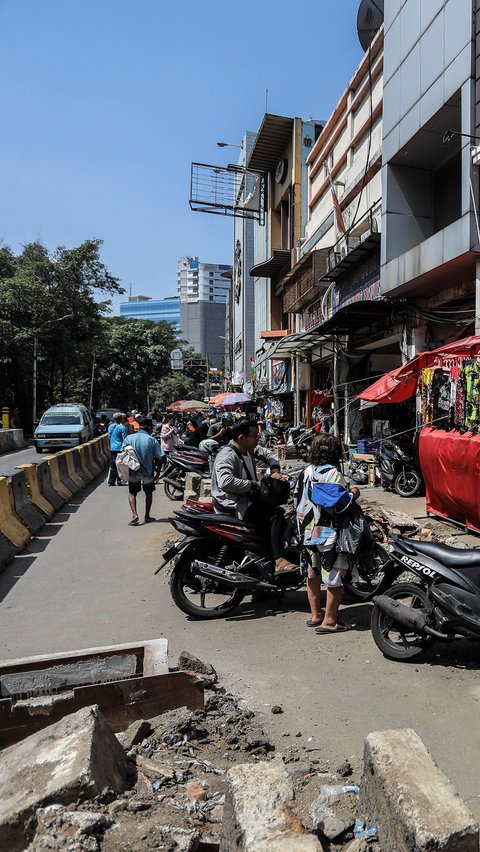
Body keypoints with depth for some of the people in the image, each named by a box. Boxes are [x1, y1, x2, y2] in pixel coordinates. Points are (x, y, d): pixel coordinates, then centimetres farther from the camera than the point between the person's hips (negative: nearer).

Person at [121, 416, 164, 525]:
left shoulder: (129, 438, -5)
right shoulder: (152, 440, -10)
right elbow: (158, 459, -10)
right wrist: (158, 472, 4)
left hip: (133, 471, 1)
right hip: (148, 472, -1)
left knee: (132, 493, 15)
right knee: (148, 493, 19)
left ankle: (134, 515, -1)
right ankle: (147, 516, 23)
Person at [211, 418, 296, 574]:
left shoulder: (249, 449, 8)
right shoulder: (227, 456, -21)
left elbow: (268, 454, 23)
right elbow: (225, 482, -37)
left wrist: (275, 471, 2)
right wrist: (254, 485, -29)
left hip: (247, 498, 11)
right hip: (233, 505, -11)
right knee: (276, 516, -22)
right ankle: (279, 561, -25)